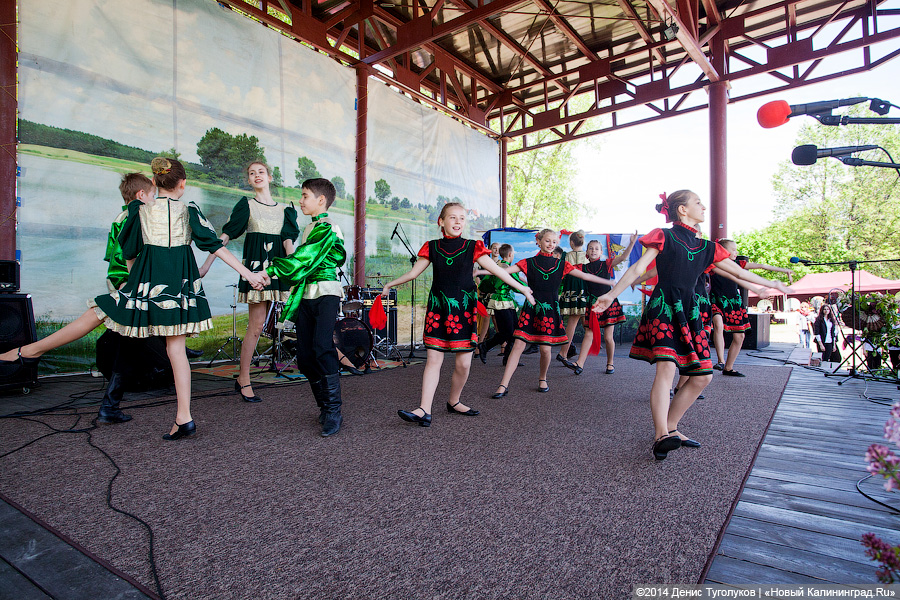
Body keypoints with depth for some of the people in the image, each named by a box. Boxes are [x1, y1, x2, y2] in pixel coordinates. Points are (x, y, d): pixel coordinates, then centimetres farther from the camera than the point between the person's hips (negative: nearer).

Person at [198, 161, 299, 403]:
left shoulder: (284, 210, 15)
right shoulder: (246, 205, 6)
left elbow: (288, 241, 3)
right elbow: (225, 236, 1)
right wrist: (206, 264, -6)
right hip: (255, 264, -3)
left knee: (257, 324, 4)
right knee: (257, 324, -6)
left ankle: (242, 378, 16)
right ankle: (244, 381, 6)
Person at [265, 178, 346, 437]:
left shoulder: (326, 228, -8)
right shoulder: (310, 228, 22)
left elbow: (303, 259, -16)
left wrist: (270, 271, -12)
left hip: (325, 294, -9)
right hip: (306, 295, 9)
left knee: (322, 348, -17)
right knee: (305, 355, 5)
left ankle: (334, 412, -10)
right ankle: (324, 407, 17)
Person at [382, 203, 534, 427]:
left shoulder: (473, 247, 3)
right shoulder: (432, 247, 6)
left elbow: (497, 270, 3)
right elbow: (413, 273, 14)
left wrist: (521, 288, 1)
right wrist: (390, 285, 20)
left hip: (464, 309, 0)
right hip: (438, 309, 0)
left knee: (464, 363, 2)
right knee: (433, 360, -3)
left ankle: (454, 402, 24)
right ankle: (424, 410, -1)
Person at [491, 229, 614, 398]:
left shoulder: (561, 264, 10)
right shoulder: (529, 262, 5)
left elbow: (585, 276, 12)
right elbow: (504, 271, -2)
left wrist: (611, 282, 11)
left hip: (550, 309, 1)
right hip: (531, 308, -1)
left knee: (545, 348, -1)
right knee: (518, 346, -6)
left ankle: (542, 379, 27)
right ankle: (503, 386, -3)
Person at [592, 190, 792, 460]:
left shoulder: (706, 247, 20)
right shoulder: (663, 237, 3)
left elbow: (739, 271, 28)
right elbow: (637, 268, -5)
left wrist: (773, 284, 34)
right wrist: (612, 294, -15)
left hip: (689, 312, 7)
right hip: (663, 307, -7)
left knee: (703, 375, 4)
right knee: (667, 367, -24)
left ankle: (669, 427, 14)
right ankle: (661, 436, -29)